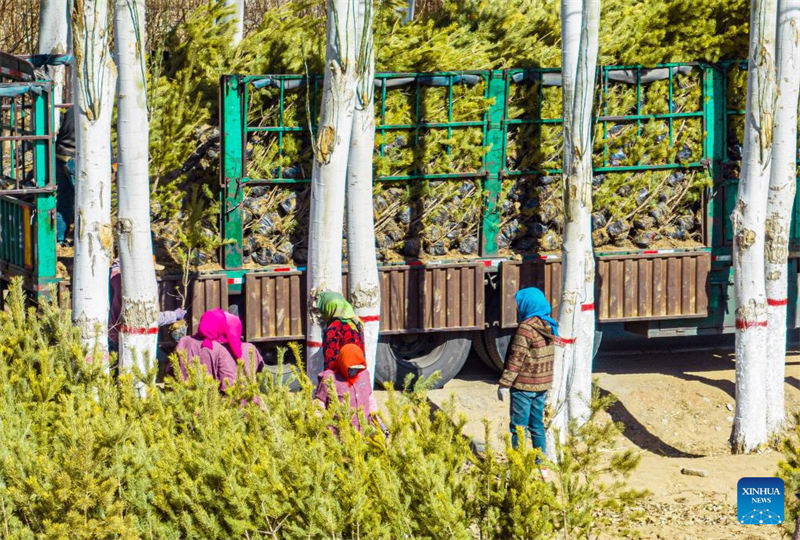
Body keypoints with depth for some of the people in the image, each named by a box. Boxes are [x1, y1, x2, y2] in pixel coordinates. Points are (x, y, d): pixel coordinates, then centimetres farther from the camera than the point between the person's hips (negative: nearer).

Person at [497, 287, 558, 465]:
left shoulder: (526, 328, -18)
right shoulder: (548, 326, 7)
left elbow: (516, 359, -18)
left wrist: (504, 384, -14)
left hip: (524, 386, -8)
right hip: (543, 384, 8)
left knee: (519, 428, -1)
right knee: (537, 426, 16)